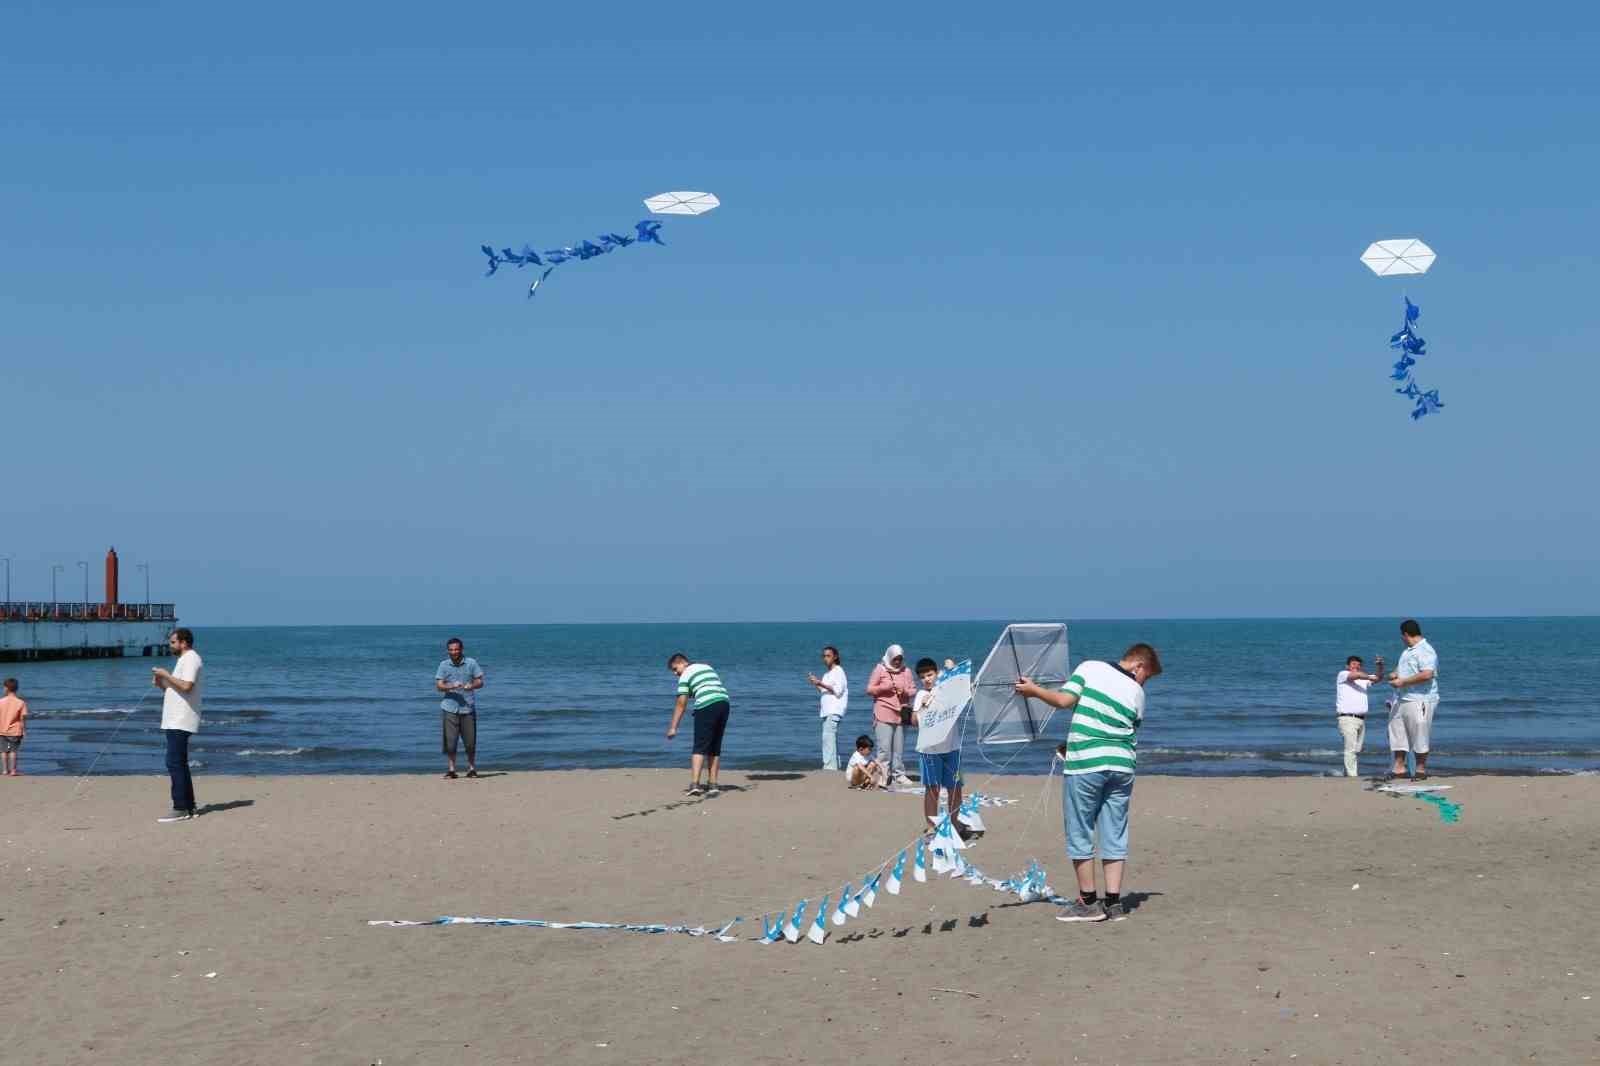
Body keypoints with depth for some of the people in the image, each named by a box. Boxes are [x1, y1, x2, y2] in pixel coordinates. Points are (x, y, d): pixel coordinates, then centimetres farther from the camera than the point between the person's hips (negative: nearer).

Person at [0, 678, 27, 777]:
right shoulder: (21, 703, -10)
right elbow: (23, 718, -9)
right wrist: (24, 730, 1)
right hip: (15, 731, -1)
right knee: (13, 751, 5)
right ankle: (13, 770, 3)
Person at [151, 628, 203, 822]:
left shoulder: (191, 659, -12)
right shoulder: (184, 660, 21)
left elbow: (186, 686, -25)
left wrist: (166, 675, -16)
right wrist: (161, 683, 10)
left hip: (180, 723, -11)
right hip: (175, 721, 11)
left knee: (175, 764, -12)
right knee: (179, 764, 13)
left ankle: (181, 809, -13)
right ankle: (189, 806, 17)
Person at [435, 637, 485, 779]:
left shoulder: (471, 663, 4)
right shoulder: (443, 665, 5)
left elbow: (480, 682, 3)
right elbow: (439, 685, -1)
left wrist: (472, 685, -20)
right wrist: (452, 686, -21)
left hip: (468, 708, 0)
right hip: (450, 708, 0)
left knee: (470, 741, 2)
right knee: (450, 740, -3)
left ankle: (472, 768, 16)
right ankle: (451, 769, 6)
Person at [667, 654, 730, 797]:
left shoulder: (686, 675, 3)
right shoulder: (707, 667, 23)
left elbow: (681, 704, -2)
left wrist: (673, 727, -1)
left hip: (707, 707, -7)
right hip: (723, 704, 7)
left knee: (700, 748, -5)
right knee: (715, 748, 14)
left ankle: (694, 784, -16)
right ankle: (712, 784, 14)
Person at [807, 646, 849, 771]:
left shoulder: (838, 671, -5)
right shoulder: (827, 673, 21)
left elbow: (838, 690, -15)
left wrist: (821, 683, -16)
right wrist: (815, 684, 11)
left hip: (834, 710, -10)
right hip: (827, 710, 10)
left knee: (828, 737, -18)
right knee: (831, 737, 11)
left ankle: (829, 766, -22)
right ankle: (834, 765, 15)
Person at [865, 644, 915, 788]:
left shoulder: (906, 671, 13)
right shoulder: (879, 669, 4)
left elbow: (913, 689, 14)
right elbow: (869, 689, 2)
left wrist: (906, 692, -8)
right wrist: (885, 687, -13)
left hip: (901, 714, 3)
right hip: (884, 715, -3)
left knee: (899, 748, 5)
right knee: (884, 747, -10)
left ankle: (899, 774, 13)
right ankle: (883, 776, -7)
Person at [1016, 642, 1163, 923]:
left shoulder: (1091, 667, 0)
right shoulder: (1137, 694, 10)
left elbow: (1064, 700, -10)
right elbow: (1130, 734, 14)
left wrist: (1033, 690, 7)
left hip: (1085, 765, -3)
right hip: (1121, 765, 3)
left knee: (1080, 834, 7)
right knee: (1115, 836, 9)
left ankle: (1088, 903, 10)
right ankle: (1113, 903, 9)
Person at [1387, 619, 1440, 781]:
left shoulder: (1425, 651, -15)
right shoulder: (1408, 650, 17)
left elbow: (1427, 675, -27)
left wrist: (1403, 682, -22)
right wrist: (1394, 674, 8)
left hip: (1419, 701, -10)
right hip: (1401, 699, 10)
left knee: (1419, 735, -1)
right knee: (1397, 731, 9)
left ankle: (1421, 770, 10)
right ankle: (1399, 768, 15)